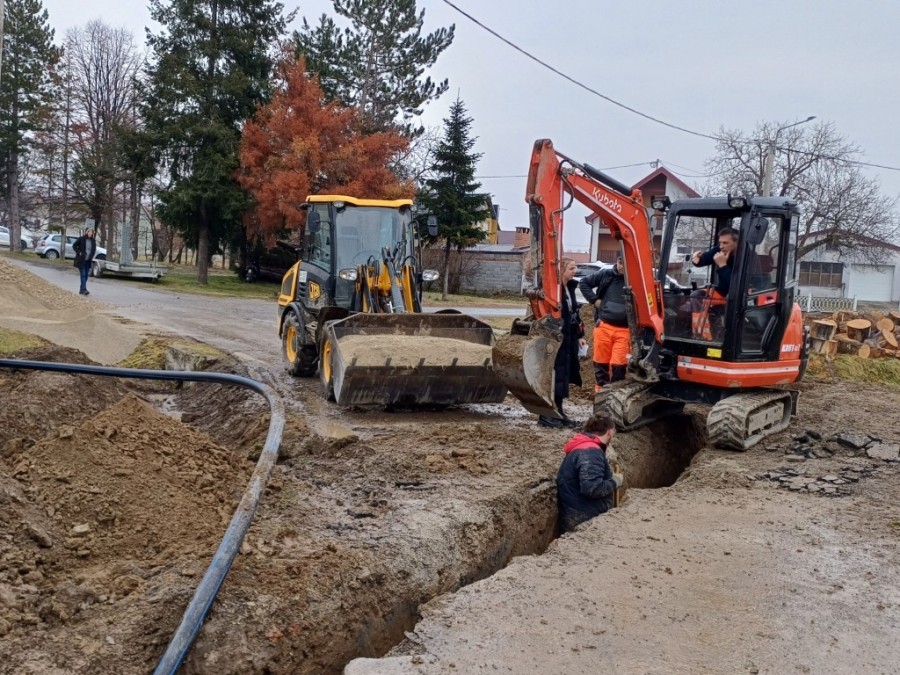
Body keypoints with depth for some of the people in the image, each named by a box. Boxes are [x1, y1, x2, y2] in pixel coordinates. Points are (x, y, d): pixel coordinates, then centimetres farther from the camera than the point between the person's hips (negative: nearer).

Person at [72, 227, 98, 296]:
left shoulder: (93, 241, 5)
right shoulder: (81, 239, -7)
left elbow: (94, 249, 18)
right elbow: (74, 246, -1)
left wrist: (92, 256, 5)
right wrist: (79, 253, -10)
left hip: (88, 260, 5)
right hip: (81, 260, -5)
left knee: (86, 275, 8)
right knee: (83, 274, -11)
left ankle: (81, 289, 18)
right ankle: (84, 289, -17)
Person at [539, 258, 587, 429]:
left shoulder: (570, 287, 13)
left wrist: (579, 335, 20)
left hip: (568, 339, 9)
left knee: (563, 376, 13)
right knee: (554, 376, -5)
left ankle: (558, 413, 23)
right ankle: (545, 415, 3)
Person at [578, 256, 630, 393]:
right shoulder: (605, 275, 4)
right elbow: (583, 283, 15)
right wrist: (594, 300, 5)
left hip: (624, 329, -2)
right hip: (603, 326, 2)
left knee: (618, 362, -4)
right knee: (601, 360, 9)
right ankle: (601, 386, 24)